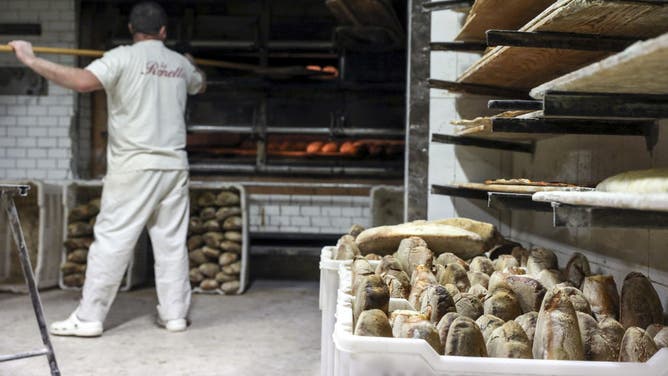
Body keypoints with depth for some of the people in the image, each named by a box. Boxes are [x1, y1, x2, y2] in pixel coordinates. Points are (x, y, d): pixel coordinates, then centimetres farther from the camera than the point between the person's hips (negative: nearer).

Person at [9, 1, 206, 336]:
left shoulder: (123, 58, -6)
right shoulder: (180, 64, 11)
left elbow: (82, 81, -22)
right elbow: (200, 85, 35)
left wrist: (31, 60, -16)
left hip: (134, 166, -5)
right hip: (174, 166, 5)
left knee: (112, 241, -2)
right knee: (171, 242, 10)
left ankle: (89, 318, 3)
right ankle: (175, 314, 14)